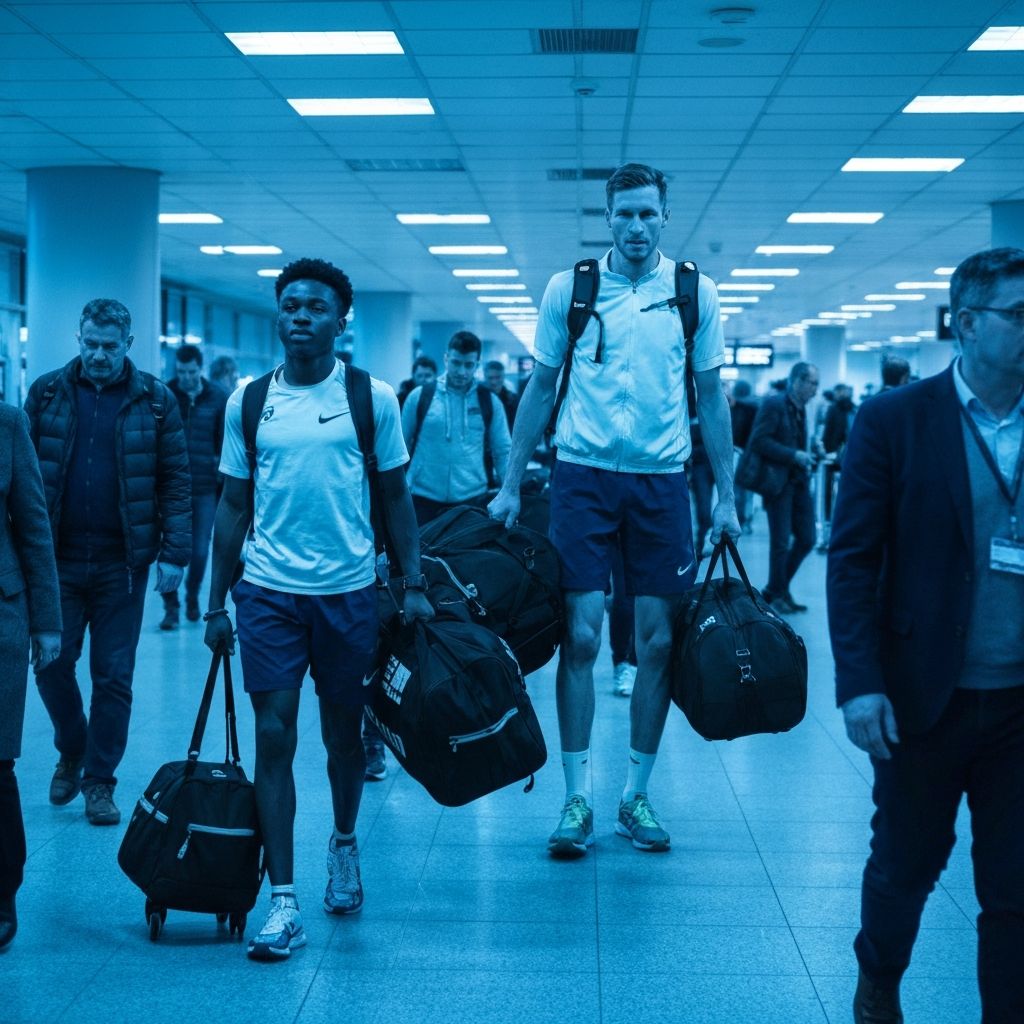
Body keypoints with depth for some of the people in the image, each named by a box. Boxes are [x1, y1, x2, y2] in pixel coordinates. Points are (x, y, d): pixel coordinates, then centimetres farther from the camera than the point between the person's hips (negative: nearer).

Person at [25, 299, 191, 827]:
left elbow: (175, 482, -1)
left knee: (113, 677, 4)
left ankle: (99, 780, 18)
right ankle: (71, 752, 30)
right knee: (51, 662, 5)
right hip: (57, 556, 1)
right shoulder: (47, 392, 3)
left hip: (122, 561, -1)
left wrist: (174, 553, -8)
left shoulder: (155, 400, -1)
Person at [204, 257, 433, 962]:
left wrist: (415, 585, -1)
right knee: (274, 738, -3)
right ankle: (283, 901, 1)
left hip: (348, 592, 0)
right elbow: (234, 505, 8)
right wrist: (216, 603, 7)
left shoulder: (373, 399, 0)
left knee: (344, 735, 12)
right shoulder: (248, 402, 4)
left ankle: (345, 845, 39)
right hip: (268, 593, 1)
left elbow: (395, 496, 5)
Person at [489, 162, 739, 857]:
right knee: (582, 635, -4)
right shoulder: (568, 289, 3)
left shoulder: (696, 293, 4)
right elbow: (541, 387, 8)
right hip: (584, 475, -1)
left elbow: (712, 397, 8)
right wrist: (511, 485, 5)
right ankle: (578, 798, 6)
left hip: (662, 480, 1)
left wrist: (726, 496, 4)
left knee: (658, 639, 2)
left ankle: (637, 794, 16)